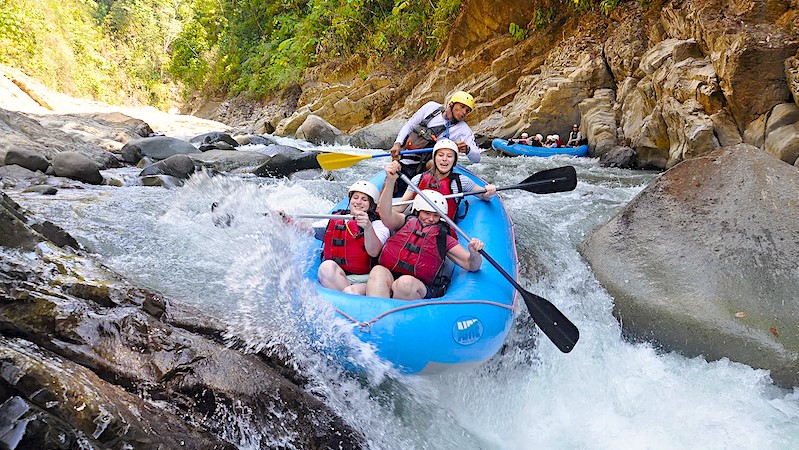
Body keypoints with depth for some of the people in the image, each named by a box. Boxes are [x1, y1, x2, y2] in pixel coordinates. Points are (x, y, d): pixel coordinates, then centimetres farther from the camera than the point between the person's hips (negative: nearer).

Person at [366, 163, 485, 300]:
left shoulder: (444, 239, 21)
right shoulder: (406, 222, 21)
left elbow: (472, 266, 14)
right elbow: (386, 214, -1)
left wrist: (474, 253, -11)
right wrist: (390, 181, -15)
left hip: (417, 289, 0)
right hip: (387, 275, 0)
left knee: (406, 282, -35)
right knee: (377, 271, -33)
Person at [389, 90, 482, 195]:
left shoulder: (463, 130, -5)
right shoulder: (431, 107, 1)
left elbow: (476, 158, -11)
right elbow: (408, 126, 10)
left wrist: (467, 149, -34)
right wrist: (397, 143, -5)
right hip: (402, 164, 1)